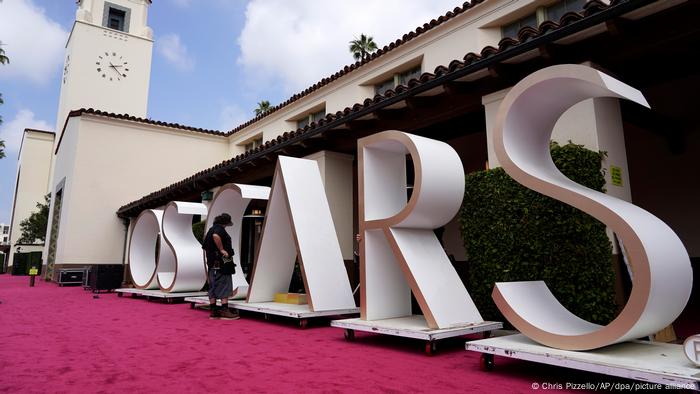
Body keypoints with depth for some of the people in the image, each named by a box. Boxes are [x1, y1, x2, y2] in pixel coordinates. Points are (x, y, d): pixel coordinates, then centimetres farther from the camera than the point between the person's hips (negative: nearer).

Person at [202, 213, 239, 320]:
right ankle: (224, 311, -7)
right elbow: (216, 236, -33)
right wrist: (222, 249, -25)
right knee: (224, 286, -6)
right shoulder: (220, 228, -9)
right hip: (222, 263, -9)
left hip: (212, 264, 9)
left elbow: (205, 247, 25)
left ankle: (213, 311, 13)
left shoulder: (210, 230, 21)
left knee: (213, 287, 10)